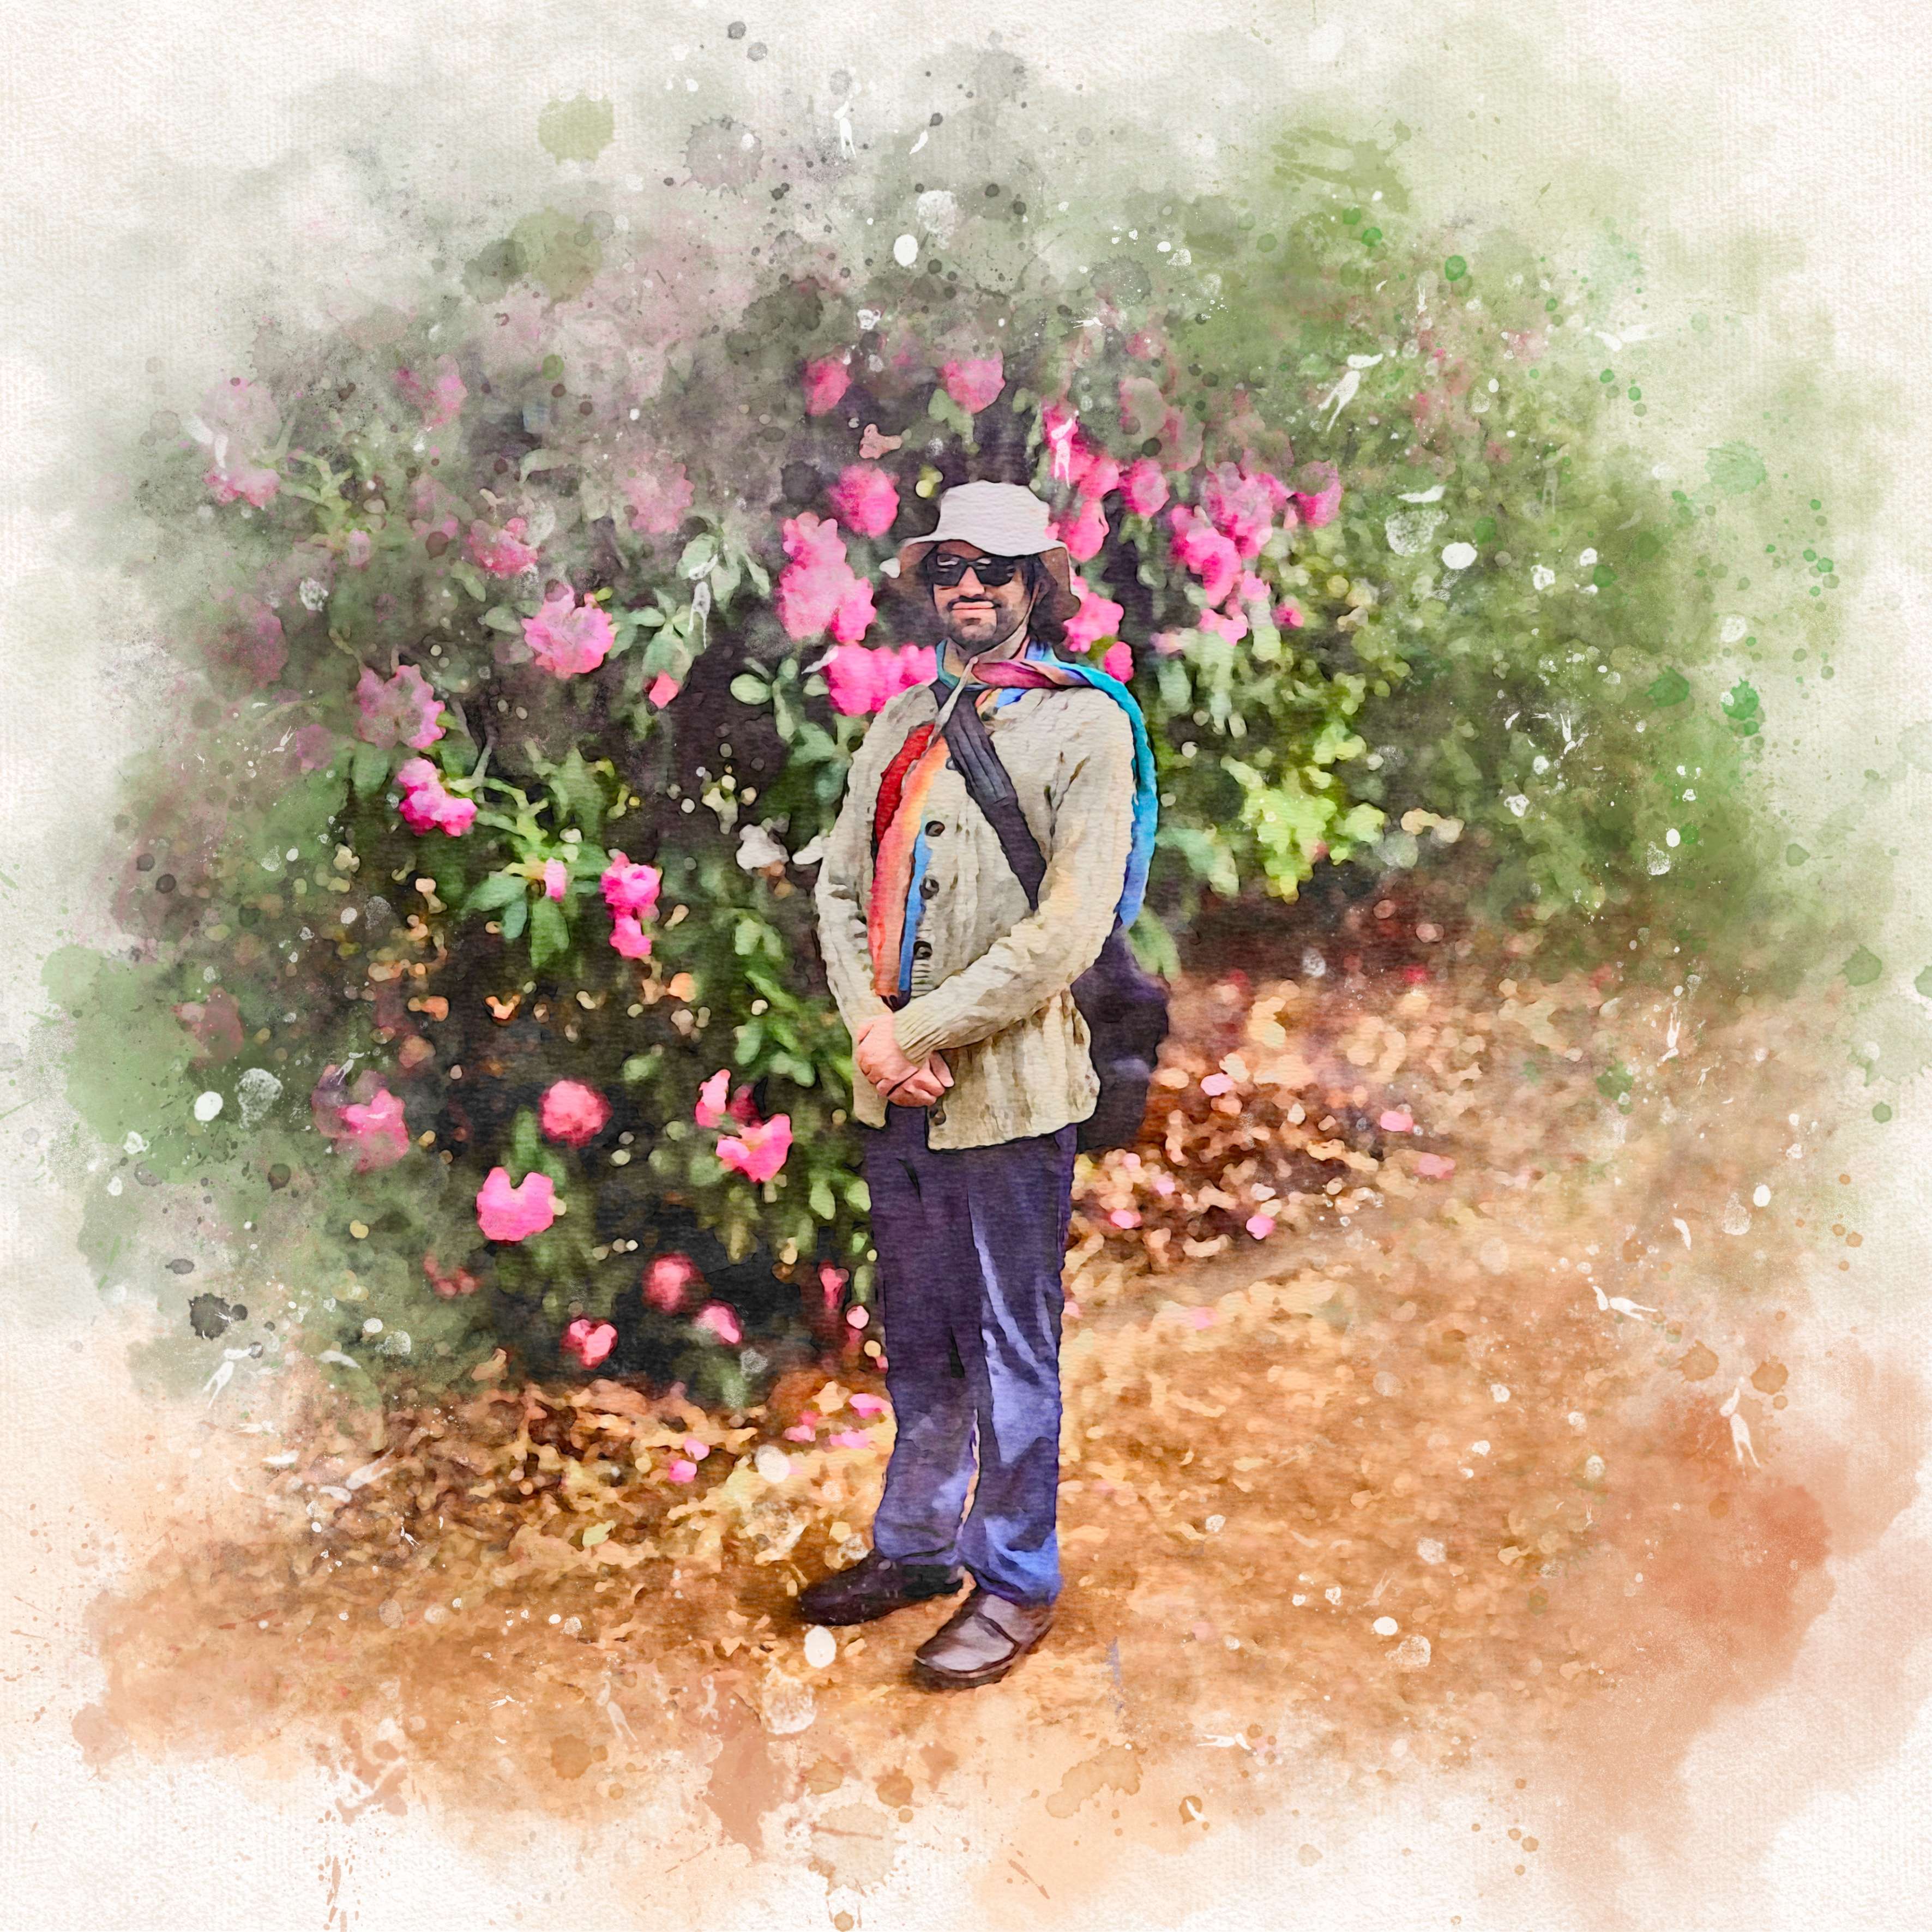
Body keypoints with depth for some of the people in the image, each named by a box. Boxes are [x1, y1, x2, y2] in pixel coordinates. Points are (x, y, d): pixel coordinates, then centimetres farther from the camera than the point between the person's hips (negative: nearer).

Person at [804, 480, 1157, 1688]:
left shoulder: (1086, 725, -6)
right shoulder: (904, 724, 13)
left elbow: (1067, 930, -15)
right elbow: (842, 886, 10)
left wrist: (919, 1031, -14)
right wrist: (869, 1024, -8)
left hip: (1009, 1088, -6)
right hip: (896, 1090, 6)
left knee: (1011, 1349, 5)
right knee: (918, 1340, 18)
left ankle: (1017, 1584, 20)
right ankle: (917, 1545, 34)